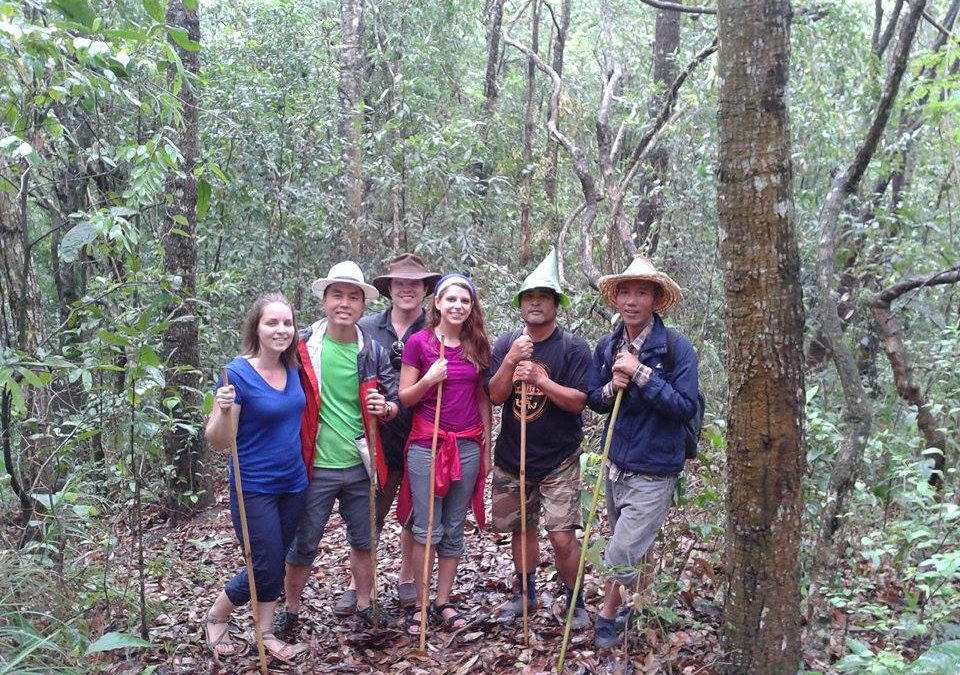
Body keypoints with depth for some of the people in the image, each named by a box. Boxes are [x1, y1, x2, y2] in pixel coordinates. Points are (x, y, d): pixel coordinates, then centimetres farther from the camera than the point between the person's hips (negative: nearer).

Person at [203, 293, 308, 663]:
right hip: (254, 488, -6)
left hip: (293, 484, 6)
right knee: (266, 568, -1)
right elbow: (218, 441, -16)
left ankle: (266, 634, 29)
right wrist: (224, 411, -34)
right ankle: (215, 619, 24)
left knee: (276, 563, 14)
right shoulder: (238, 373, -17)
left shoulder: (293, 370, 1)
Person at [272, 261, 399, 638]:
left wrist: (384, 408, -16)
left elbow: (396, 402, 7)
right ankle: (290, 611, 29)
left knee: (363, 541, 16)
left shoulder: (373, 351, -1)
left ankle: (365, 609, 33)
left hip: (361, 466, 2)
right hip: (316, 466, -2)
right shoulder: (302, 346, -8)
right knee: (303, 546, 9)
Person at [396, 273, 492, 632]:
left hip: (467, 447, 4)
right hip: (427, 445, -3)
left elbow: (483, 399, 12)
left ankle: (444, 602, 20)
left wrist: (486, 448, 11)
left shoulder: (477, 345, 6)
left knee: (454, 530, 10)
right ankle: (420, 603, 13)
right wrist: (429, 379, -21)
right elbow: (404, 398, -3)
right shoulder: (419, 342, -5)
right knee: (427, 530, 0)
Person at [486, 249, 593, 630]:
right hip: (512, 458, 4)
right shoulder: (505, 345, 2)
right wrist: (510, 361, -20)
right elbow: (495, 396, -6)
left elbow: (577, 401, -14)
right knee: (521, 528, 15)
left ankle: (575, 603, 14)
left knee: (562, 537, -8)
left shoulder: (573, 348, -7)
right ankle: (525, 594, 35)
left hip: (558, 460, -3)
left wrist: (540, 380, -25)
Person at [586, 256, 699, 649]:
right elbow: (593, 399, 10)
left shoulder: (677, 348, -14)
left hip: (653, 471, -5)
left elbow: (686, 407, -20)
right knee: (629, 548, 20)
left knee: (622, 554, -4)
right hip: (616, 463, 6)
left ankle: (608, 616, 20)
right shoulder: (607, 347, 2)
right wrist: (610, 389, -12)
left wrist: (641, 373, -24)